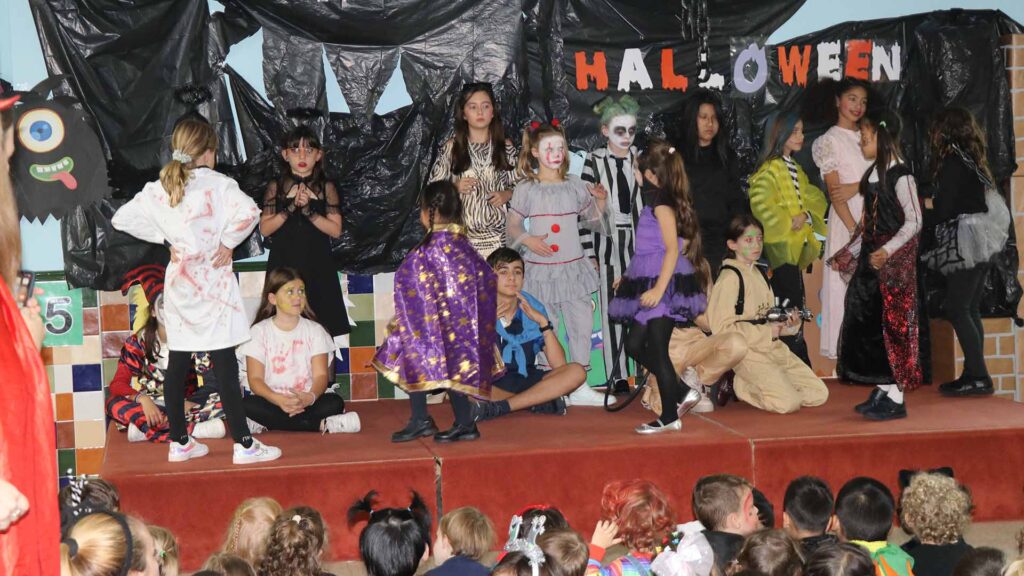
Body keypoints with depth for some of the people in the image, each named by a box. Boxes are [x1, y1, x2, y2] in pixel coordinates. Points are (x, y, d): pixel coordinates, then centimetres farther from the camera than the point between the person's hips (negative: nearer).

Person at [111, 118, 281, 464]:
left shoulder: (159, 189, 3)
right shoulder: (217, 184, -12)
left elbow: (121, 219, 6)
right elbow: (249, 212, -28)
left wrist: (165, 238, 9)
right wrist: (228, 242, -12)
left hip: (178, 283, 5)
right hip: (211, 283, -5)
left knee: (177, 364, 11)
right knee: (224, 366, -4)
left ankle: (179, 442, 18)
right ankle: (244, 445, -2)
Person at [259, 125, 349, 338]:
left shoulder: (326, 188, 5)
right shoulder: (276, 187, 6)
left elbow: (336, 230, -3)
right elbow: (265, 229, -2)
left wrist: (308, 210, -14)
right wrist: (291, 207, -13)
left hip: (317, 267, 0)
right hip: (283, 266, 0)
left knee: (319, 326, -6)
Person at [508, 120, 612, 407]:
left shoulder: (574, 185, 9)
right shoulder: (526, 189, 0)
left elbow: (592, 221, 15)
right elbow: (512, 225, 1)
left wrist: (600, 201, -3)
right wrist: (527, 240, -17)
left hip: (572, 267, 3)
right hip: (540, 269, -3)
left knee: (581, 324, 3)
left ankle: (579, 386, 12)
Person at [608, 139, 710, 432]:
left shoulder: (660, 203, -12)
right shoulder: (659, 202, 15)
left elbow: (673, 249, -19)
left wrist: (659, 289, -24)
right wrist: (631, 278, 27)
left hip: (663, 285, -10)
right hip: (651, 285, 10)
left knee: (656, 350, -5)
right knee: (634, 345, 11)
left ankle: (669, 416, 2)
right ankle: (682, 393, 16)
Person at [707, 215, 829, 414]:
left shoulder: (759, 274, 17)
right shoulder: (729, 277, -10)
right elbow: (722, 327, -17)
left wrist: (786, 324, 1)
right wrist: (767, 332, -15)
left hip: (773, 348, 9)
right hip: (748, 353, -8)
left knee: (819, 394, 0)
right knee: (789, 402, -23)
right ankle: (741, 386, -1)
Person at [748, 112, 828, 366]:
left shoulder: (795, 169, 17)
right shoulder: (770, 170, -11)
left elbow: (814, 197, 13)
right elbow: (760, 203, -24)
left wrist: (806, 215, -7)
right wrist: (788, 223, -18)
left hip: (798, 245, 9)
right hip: (780, 246, -9)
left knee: (795, 303, 10)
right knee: (791, 301, -11)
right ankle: (798, 361, -10)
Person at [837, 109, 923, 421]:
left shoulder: (900, 176, -15)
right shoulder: (874, 172, 12)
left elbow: (914, 221, -17)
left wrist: (887, 250, -26)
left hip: (894, 260, -9)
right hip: (872, 256, 9)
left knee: (892, 324, -6)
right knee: (867, 323, 9)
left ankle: (895, 398, -1)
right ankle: (881, 391, 17)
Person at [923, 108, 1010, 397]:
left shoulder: (953, 161, -12)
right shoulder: (972, 159, 15)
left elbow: (944, 208, -13)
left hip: (965, 243, -9)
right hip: (981, 243, 9)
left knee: (957, 310, -7)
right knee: (970, 310, 11)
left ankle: (978, 377, -9)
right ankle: (974, 375, 11)